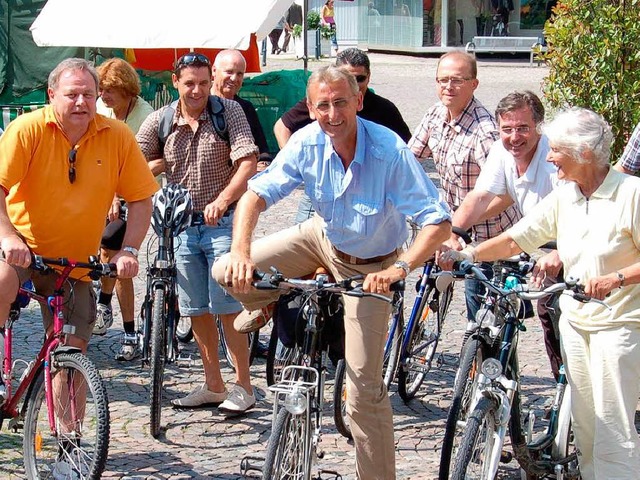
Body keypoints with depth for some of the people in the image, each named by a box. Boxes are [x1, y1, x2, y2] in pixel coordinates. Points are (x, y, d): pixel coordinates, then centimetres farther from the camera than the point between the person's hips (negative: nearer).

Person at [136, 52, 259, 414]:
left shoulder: (228, 111, -7)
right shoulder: (160, 121, 3)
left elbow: (249, 162, -18)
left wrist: (221, 201, -30)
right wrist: (163, 163, -13)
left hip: (223, 222, -4)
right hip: (183, 225, 5)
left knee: (227, 308, -7)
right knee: (197, 311, 9)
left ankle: (244, 387, 3)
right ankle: (213, 385, 21)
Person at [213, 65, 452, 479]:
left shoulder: (390, 151, -32)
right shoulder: (307, 142, -21)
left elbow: (439, 222, -33)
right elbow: (257, 193, -22)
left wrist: (400, 268, -48)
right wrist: (241, 251, -39)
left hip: (370, 266, -4)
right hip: (323, 238, 4)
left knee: (364, 387, -7)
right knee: (228, 273, -10)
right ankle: (278, 309, 24)